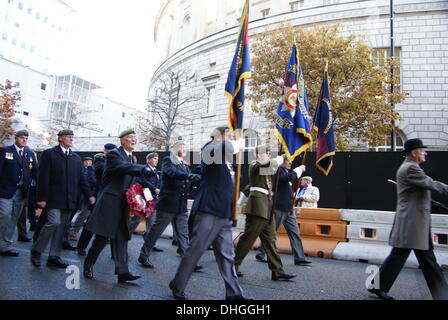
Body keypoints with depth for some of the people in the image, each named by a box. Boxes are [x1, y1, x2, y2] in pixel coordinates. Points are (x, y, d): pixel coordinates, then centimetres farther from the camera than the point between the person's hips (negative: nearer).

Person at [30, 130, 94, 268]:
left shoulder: (76, 158, 16)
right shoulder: (49, 154, 1)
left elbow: (81, 179, 14)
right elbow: (43, 177, -6)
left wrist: (89, 195, 2)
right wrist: (42, 198, -12)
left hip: (69, 200, 5)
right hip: (54, 198, -5)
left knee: (61, 227, 7)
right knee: (54, 223, -14)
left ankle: (54, 257, 15)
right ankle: (36, 251, 8)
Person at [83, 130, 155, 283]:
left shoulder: (132, 159, 18)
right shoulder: (114, 154, -7)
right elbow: (123, 166, -30)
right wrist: (143, 169, -44)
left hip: (124, 205, 7)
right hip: (110, 203, -7)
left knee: (122, 238, 5)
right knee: (103, 237, -1)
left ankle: (122, 272, 7)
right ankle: (88, 265, 22)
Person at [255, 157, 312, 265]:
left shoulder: (286, 171, 16)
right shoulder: (278, 171, -12)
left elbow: (292, 182, 26)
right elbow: (290, 177, -29)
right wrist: (299, 169, -14)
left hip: (288, 209, 9)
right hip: (279, 208, -9)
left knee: (295, 233, 7)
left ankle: (300, 258, 11)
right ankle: (260, 254, 16)